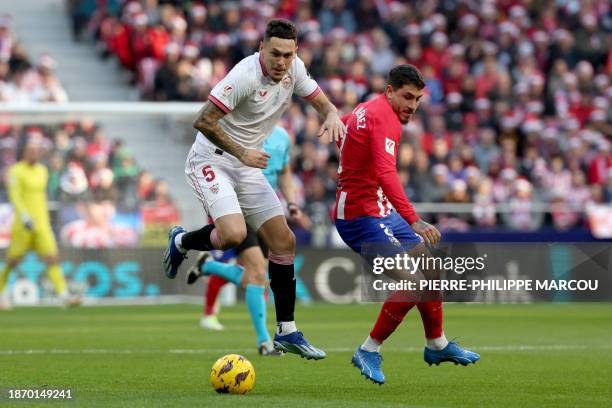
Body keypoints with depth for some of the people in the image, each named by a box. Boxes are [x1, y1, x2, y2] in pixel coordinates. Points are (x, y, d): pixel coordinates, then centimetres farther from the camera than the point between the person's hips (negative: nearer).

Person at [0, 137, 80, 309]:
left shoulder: (42, 171, 13)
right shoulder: (16, 171, -6)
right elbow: (15, 196, -17)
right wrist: (25, 217, -29)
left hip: (42, 224, 5)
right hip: (22, 225, -5)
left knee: (52, 259, -9)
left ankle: (64, 295, -19)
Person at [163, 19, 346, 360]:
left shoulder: (294, 68, -3)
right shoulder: (245, 76, -25)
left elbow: (323, 103, 8)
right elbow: (204, 122, -24)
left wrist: (332, 116, -16)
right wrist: (242, 153, -24)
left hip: (247, 166, 8)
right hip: (211, 161, -8)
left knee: (284, 241, 1)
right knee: (233, 234, -28)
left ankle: (287, 332, 9)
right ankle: (182, 242, 7)